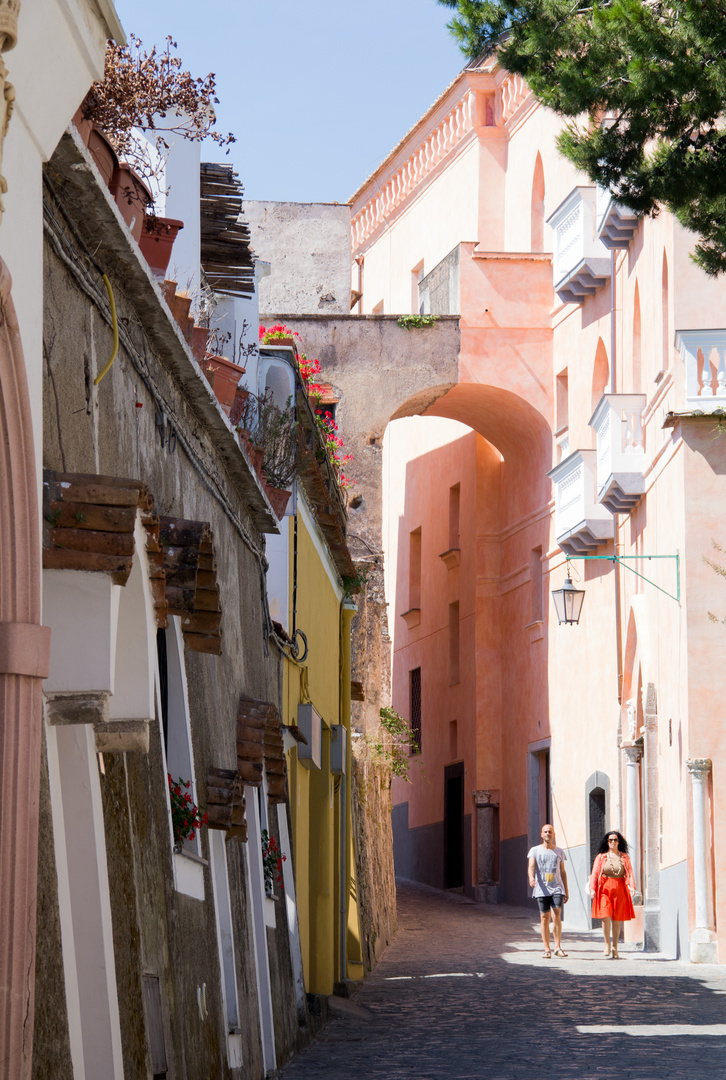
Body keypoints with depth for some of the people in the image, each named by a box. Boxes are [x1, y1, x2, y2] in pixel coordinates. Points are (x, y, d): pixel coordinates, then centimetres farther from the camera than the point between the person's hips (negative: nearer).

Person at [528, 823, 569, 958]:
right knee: (544, 918, -1)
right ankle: (547, 949, 3)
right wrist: (531, 878, -28)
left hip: (557, 888, 1)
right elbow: (531, 866, -7)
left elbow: (562, 872, 18)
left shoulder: (559, 851, 14)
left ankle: (558, 947, -7)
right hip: (541, 889, -1)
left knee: (556, 915, -14)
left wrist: (566, 891, 15)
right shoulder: (535, 850, 8)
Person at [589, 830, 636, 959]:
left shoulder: (624, 857, 11)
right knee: (606, 917, -16)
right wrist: (592, 888, -10)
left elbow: (630, 873, 5)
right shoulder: (601, 857, 8)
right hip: (604, 889, -1)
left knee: (617, 920, 3)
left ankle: (614, 948, 12)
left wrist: (632, 886, -13)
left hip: (620, 890, 1)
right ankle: (607, 946, -4)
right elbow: (594, 873, 4)